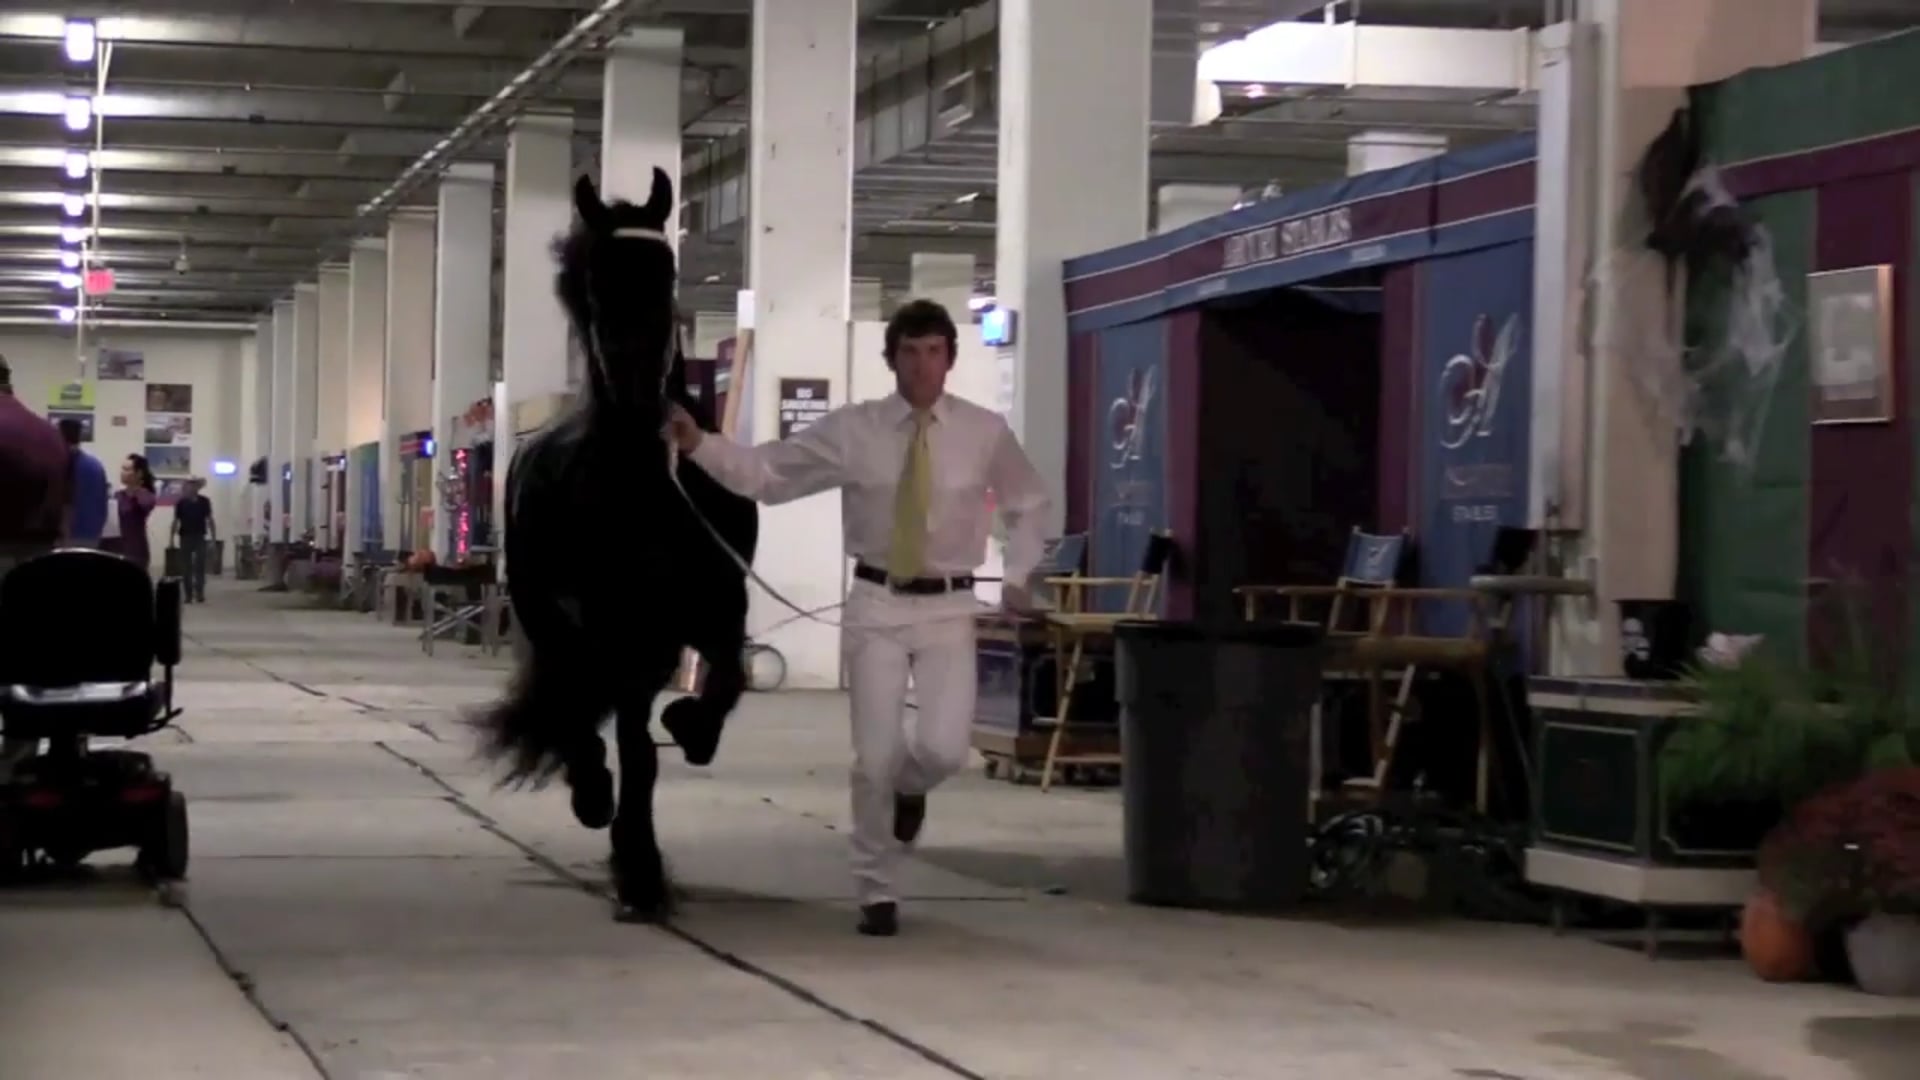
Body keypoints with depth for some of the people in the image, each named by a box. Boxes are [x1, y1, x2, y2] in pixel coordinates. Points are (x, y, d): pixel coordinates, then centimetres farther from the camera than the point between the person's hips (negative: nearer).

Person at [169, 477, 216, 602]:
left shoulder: (205, 502, 2)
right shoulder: (181, 503, 0)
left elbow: (210, 520, 5)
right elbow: (176, 521, 3)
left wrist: (213, 537, 1)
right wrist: (172, 538, -2)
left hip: (200, 537, 0)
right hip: (185, 537, 0)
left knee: (200, 566, -6)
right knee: (187, 567, 3)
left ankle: (200, 593, -4)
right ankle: (189, 594, 8)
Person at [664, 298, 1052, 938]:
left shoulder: (985, 433, 0)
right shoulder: (851, 430, -2)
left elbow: (1029, 504, 17)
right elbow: (764, 473, -3)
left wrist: (1018, 577, 9)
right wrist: (699, 445, -16)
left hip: (948, 608, 0)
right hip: (876, 604, 0)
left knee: (945, 747, -16)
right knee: (875, 757, -2)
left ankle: (909, 789, 23)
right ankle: (875, 891, 15)